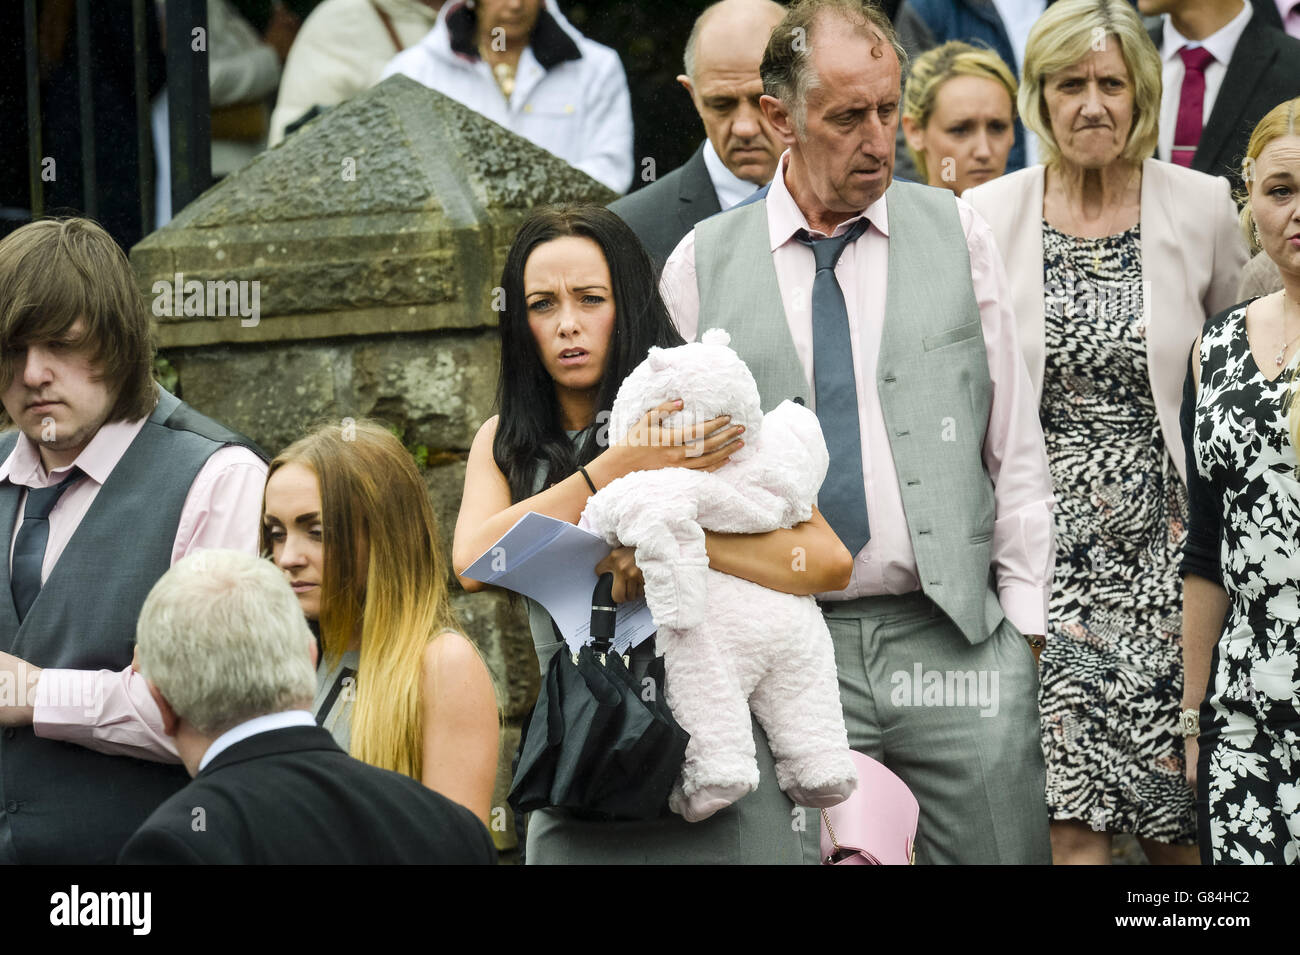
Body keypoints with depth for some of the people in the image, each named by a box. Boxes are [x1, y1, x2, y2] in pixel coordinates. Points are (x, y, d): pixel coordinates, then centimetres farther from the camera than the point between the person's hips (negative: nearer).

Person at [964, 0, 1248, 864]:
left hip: (1166, 550, 0)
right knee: (1072, 810, -7)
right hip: (1046, 550, 0)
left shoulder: (1203, 209, 1)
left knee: (1176, 815, 1)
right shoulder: (986, 218, 1)